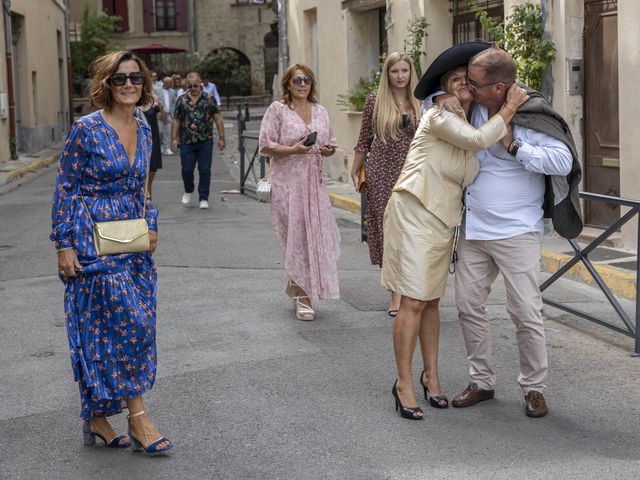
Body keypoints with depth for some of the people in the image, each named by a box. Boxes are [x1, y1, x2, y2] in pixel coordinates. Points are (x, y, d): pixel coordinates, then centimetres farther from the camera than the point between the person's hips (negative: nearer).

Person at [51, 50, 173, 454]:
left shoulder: (143, 130, 9)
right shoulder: (87, 129, -10)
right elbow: (65, 189, -8)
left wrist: (151, 226, 9)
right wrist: (64, 245, -11)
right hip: (93, 241, -6)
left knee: (107, 330, 9)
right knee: (129, 322, -11)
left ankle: (97, 419, 18)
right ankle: (137, 418, -2)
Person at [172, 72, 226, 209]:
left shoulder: (209, 99, 3)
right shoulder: (181, 100, 6)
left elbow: (218, 119, 4)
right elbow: (176, 120, 10)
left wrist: (221, 138, -1)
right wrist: (174, 138, 4)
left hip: (205, 141, -1)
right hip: (187, 142, 1)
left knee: (205, 170, -1)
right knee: (187, 169, 3)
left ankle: (203, 198, 8)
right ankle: (188, 191, 30)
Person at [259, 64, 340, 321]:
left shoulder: (320, 111, 13)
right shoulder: (277, 109, -2)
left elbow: (330, 142, 23)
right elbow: (265, 145, -6)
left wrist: (329, 149, 0)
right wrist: (293, 149, -18)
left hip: (314, 181, 5)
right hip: (288, 181, -5)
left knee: (318, 234, 3)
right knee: (296, 235, -4)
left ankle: (297, 284, 27)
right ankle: (302, 297, 5)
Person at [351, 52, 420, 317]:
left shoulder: (419, 102, 6)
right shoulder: (375, 100, 2)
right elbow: (364, 139, 7)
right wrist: (355, 171, 10)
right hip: (382, 173, -2)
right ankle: (396, 291, 4)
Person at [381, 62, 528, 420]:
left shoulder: (475, 122, 17)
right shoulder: (439, 116, -8)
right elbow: (478, 140, -20)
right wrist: (510, 108, -9)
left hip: (444, 221, 8)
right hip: (415, 212, -8)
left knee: (432, 300, 13)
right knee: (414, 302, -7)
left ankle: (431, 375, 24)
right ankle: (404, 383, 1)